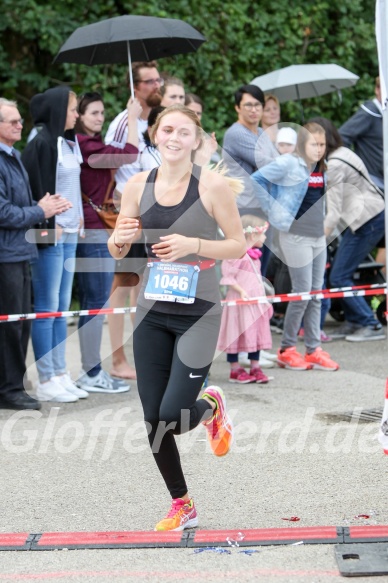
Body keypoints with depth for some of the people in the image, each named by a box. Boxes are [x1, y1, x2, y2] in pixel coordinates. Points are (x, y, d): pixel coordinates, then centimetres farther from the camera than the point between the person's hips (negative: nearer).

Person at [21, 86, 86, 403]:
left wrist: (78, 218, 13)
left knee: (62, 307, 11)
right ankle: (46, 382, 2)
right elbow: (36, 188, -16)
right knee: (47, 307, -3)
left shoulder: (70, 142, 14)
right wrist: (46, 225, -17)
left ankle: (60, 375, 17)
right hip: (50, 234, -8)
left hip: (69, 233, 8)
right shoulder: (42, 144, -12)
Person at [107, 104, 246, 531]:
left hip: (198, 315, -4)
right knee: (153, 421, 5)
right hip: (151, 315, 4)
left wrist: (193, 244, -21)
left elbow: (239, 245, -6)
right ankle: (182, 507, 26)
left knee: (173, 416, -12)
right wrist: (119, 239, -13)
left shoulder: (212, 185, -9)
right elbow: (117, 251, 10)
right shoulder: (138, 185, 2)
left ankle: (212, 406, 26)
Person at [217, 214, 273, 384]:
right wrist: (241, 291, -23)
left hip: (255, 301, 9)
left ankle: (255, 369, 18)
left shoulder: (254, 255, 14)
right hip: (239, 302, -9)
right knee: (237, 335, -1)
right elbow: (227, 277, -17)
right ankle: (235, 370, 7)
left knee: (257, 334, 11)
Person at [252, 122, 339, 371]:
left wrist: (326, 224, 13)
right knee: (302, 292, -5)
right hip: (296, 236, -7)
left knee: (317, 293, 7)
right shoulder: (288, 163, -11)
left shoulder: (321, 168, 11)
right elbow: (256, 180, -16)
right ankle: (286, 349, 7)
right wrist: (274, 209, -13)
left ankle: (314, 349, 13)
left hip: (319, 236, 7)